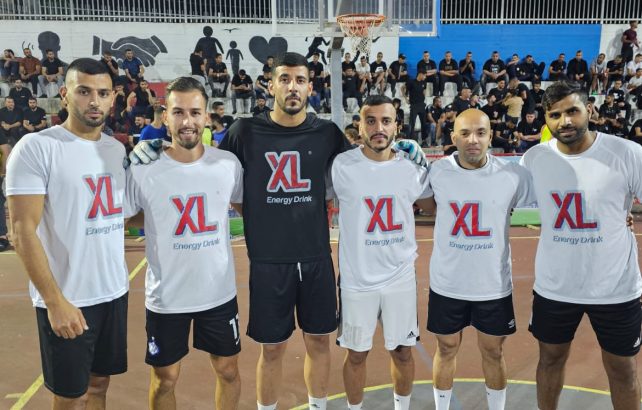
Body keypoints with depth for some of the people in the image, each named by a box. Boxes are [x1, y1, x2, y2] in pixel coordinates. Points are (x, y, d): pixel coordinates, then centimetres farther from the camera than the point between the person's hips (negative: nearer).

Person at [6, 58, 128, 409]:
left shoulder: (118, 149, 7)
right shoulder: (36, 147, -12)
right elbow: (22, 232, -16)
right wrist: (55, 301, -20)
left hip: (115, 291, 6)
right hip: (66, 300, -5)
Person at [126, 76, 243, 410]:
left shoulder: (229, 163, -6)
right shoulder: (142, 170, -13)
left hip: (220, 292, 2)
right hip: (166, 297, -2)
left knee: (228, 370, 18)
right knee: (165, 379, 16)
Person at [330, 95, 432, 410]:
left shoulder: (412, 168, -2)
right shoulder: (341, 166, -11)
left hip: (401, 278, 3)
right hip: (357, 279, -2)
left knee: (402, 351, 17)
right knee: (356, 354, 14)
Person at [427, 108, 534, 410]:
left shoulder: (514, 174, -11)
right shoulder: (436, 171, -8)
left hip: (494, 285, 0)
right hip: (446, 284, 0)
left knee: (493, 353, 18)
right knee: (446, 351, 17)